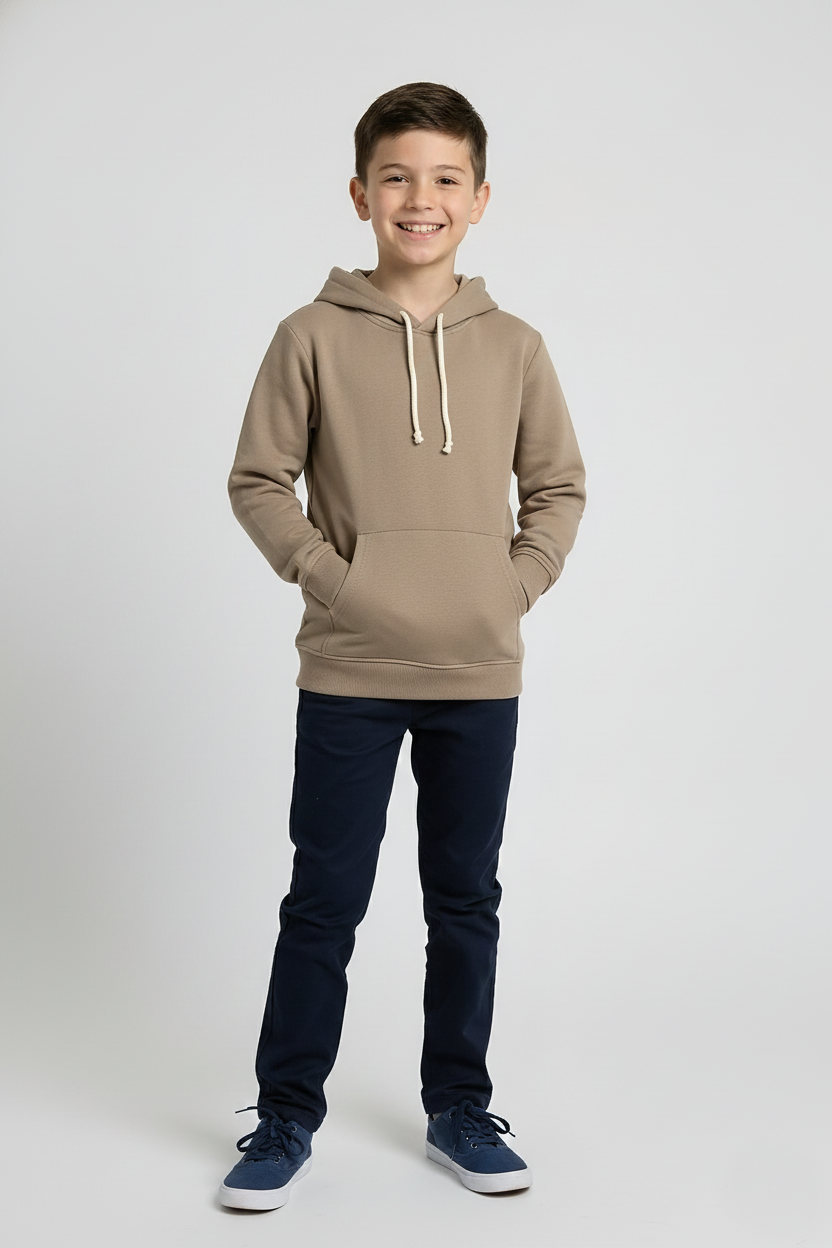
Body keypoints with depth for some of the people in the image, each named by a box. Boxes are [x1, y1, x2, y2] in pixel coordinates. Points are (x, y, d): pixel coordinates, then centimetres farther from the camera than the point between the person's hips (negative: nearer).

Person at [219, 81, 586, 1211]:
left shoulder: (514, 346, 3)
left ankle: (458, 1105, 28)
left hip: (482, 674, 2)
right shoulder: (312, 337, -3)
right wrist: (328, 573, -9)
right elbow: (258, 480, 1)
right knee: (323, 901, 5)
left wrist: (521, 581, -2)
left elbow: (559, 486, 11)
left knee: (466, 898, 13)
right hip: (349, 673, -2)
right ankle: (287, 1116, 20)